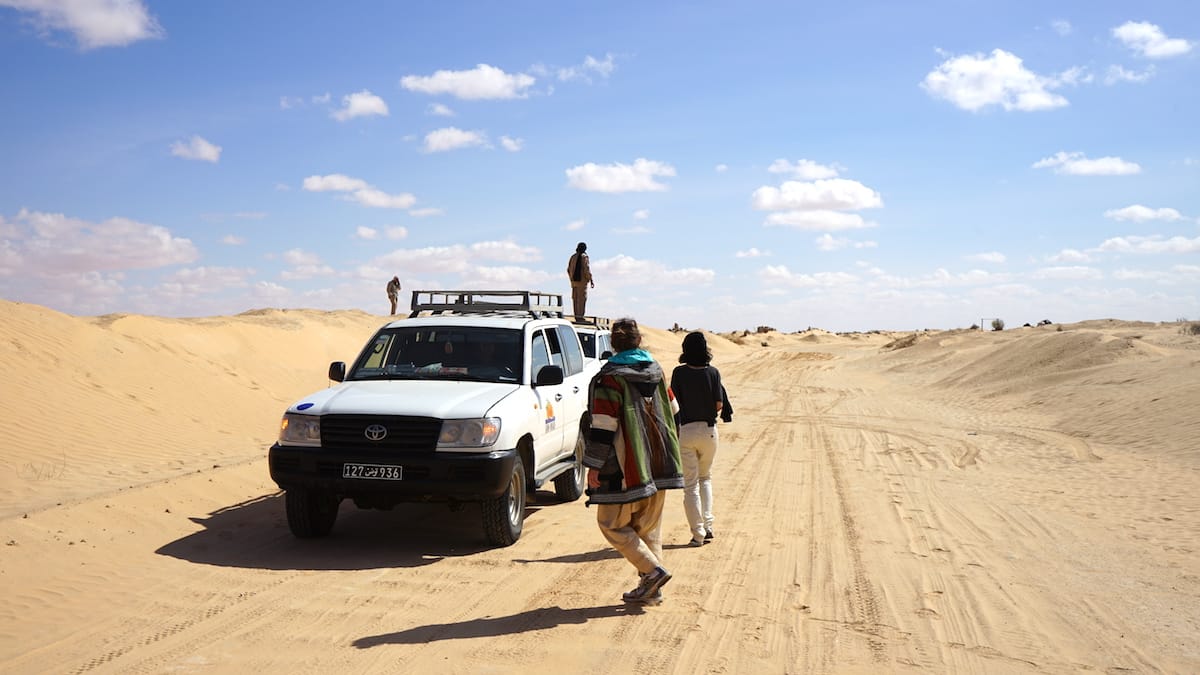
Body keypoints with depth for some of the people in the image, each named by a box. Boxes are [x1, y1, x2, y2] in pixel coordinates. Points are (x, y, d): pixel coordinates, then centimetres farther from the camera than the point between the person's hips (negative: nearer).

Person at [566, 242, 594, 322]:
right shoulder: (584, 256, -8)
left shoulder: (573, 257, 12)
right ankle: (580, 316, -10)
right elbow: (587, 269, -14)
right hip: (582, 280, -7)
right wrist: (591, 280, -11)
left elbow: (568, 269, 16)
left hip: (574, 280, 7)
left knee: (575, 298, 8)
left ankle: (576, 316, 11)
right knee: (582, 298, -6)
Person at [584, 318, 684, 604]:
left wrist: (594, 466, -11)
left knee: (611, 523, 5)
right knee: (649, 526, 15)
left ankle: (652, 570, -6)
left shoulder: (609, 379, -12)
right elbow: (672, 413, 18)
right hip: (657, 466, 7)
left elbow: (603, 427, -16)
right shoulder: (656, 371, 9)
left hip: (626, 469, -7)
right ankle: (651, 588, 16)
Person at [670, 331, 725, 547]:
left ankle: (698, 534, 3)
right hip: (708, 430, 2)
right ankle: (707, 525, 11)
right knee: (705, 478, 20)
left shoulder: (679, 373, -8)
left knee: (690, 484, 4)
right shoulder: (713, 372, -5)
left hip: (685, 430, -2)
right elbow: (719, 405, -4)